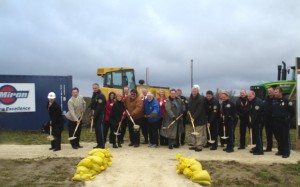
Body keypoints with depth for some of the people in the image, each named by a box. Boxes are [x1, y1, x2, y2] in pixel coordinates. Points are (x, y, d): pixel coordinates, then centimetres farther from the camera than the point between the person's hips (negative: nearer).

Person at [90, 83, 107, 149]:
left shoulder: (101, 95, -12)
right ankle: (99, 144, 17)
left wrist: (95, 115, -17)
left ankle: (102, 144, -7)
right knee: (96, 129, 10)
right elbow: (92, 105, 13)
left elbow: (99, 107, -18)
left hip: (101, 114, -8)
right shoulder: (94, 95, 16)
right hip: (96, 114, 8)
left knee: (100, 129, -10)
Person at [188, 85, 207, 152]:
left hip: (200, 119, -7)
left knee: (199, 133, -5)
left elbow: (199, 110, -22)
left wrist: (194, 117, -26)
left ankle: (199, 146, 2)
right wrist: (191, 116, 10)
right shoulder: (191, 98, 7)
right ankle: (196, 145, 21)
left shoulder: (201, 99, -17)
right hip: (193, 118, 7)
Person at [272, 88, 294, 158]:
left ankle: (286, 152, 4)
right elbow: (272, 111, 20)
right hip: (276, 122, 6)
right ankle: (280, 150, 23)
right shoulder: (274, 101, 7)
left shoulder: (286, 101, -8)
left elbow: (292, 111, -3)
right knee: (278, 137, 11)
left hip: (284, 122, -5)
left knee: (285, 138, -2)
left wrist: (288, 118, 3)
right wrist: (273, 117, 12)